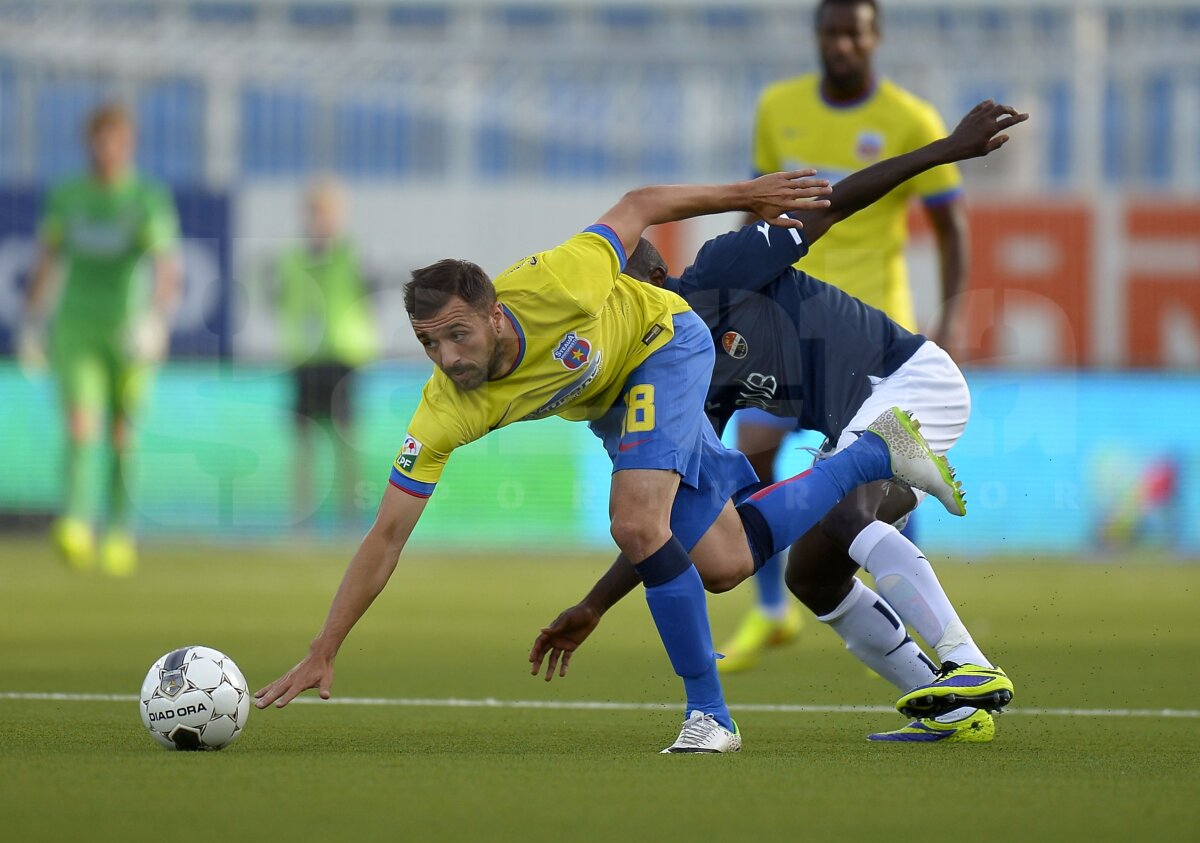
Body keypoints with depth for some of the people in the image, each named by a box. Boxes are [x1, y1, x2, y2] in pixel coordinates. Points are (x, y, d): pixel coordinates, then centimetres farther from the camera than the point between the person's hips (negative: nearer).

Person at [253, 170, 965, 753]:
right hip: (609, 402, 5)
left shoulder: (552, 285, -40)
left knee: (637, 525, -26)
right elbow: (386, 538, -26)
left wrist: (747, 196, -12)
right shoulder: (445, 413, -31)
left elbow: (639, 206, -21)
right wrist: (321, 655, -29)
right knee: (726, 563, 6)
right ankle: (878, 453, 27)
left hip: (665, 343, -5)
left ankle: (710, 716, -12)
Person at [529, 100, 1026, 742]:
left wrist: (948, 150, -14)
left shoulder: (719, 273, -12)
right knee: (811, 575, 3)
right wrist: (593, 609, 4)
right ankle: (950, 710, 3)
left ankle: (973, 670, -41)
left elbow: (829, 209, -10)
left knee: (843, 512, -30)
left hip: (912, 377, -9)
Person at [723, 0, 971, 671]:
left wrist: (950, 318, -12)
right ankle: (773, 612, 13)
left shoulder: (912, 123, -8)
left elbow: (951, 224, -2)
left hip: (872, 313, -4)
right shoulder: (779, 108, 3)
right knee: (752, 455, -4)